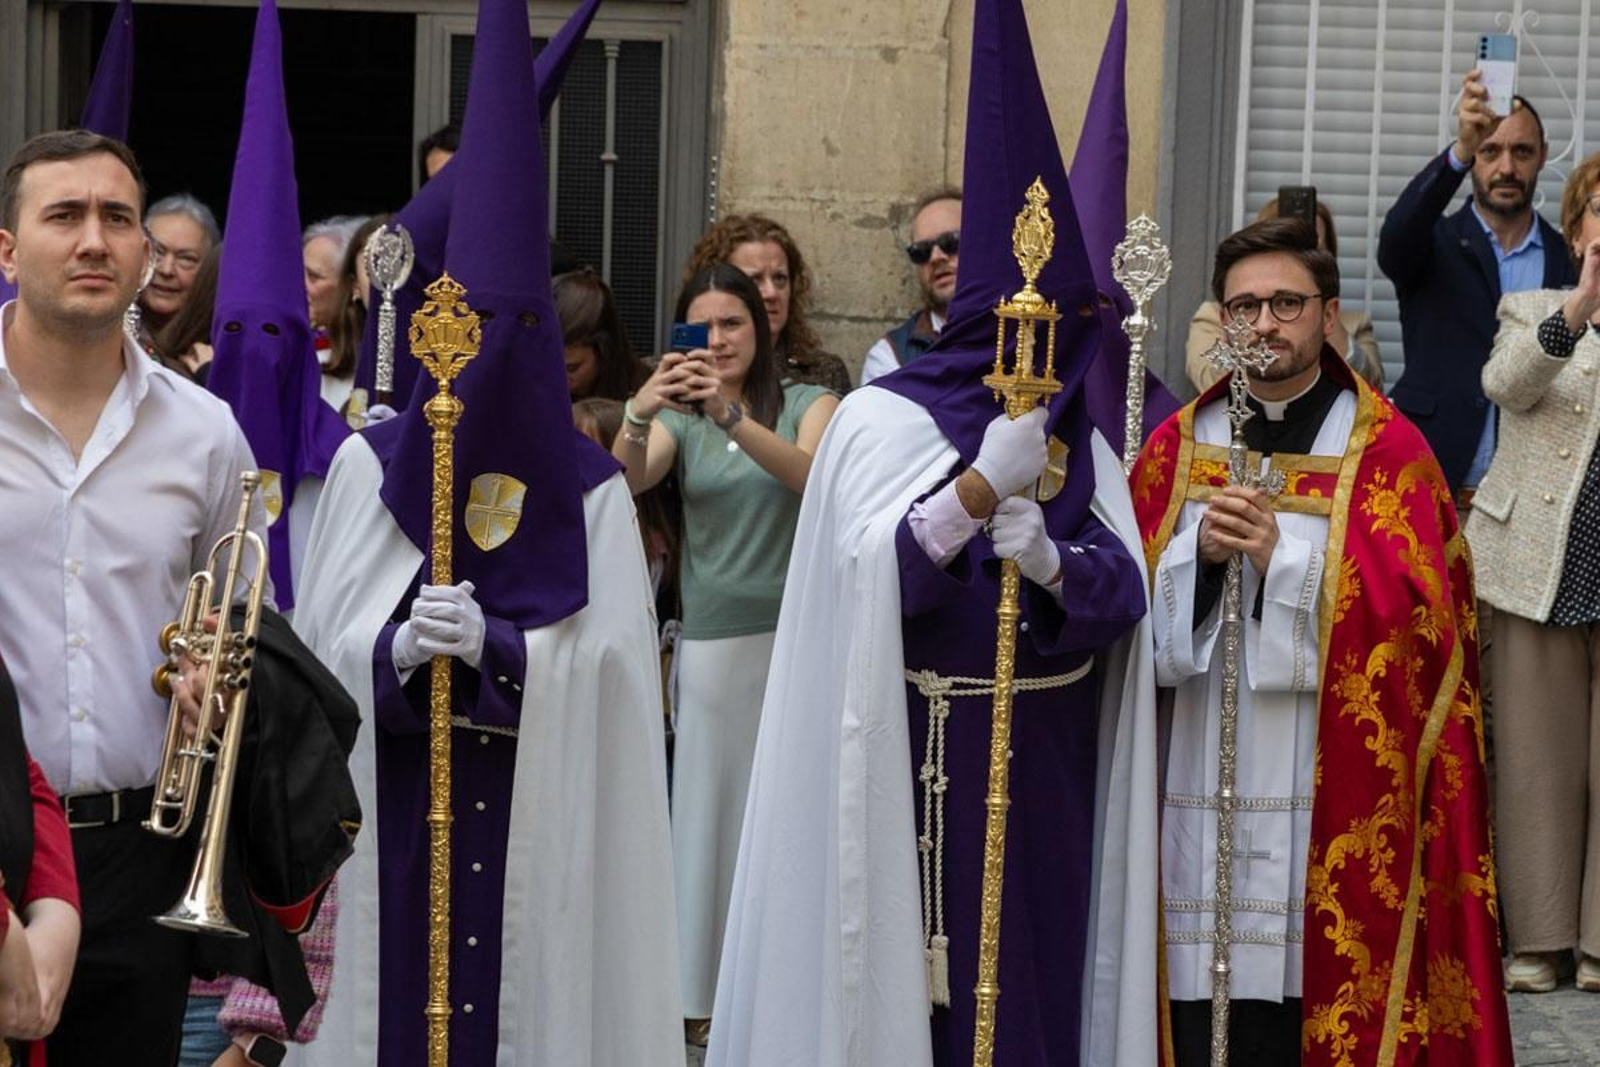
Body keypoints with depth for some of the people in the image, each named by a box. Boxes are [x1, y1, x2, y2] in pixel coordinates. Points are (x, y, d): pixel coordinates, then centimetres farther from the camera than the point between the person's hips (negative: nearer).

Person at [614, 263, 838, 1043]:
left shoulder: (809, 404, 3)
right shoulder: (679, 418, 9)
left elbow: (814, 478, -18)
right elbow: (624, 482, -11)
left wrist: (731, 417, -32)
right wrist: (638, 416, -32)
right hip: (711, 641, 2)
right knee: (714, 804, 3)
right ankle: (713, 990, 9)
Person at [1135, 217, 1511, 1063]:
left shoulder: (1386, 448, 3)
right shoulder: (1177, 447, 12)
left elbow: (1414, 613, -8)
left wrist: (1285, 557, -17)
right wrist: (1198, 553, -13)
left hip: (1337, 795, -2)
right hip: (1203, 790, 2)